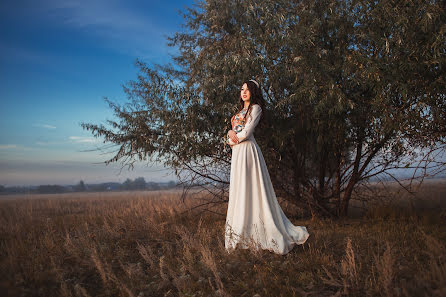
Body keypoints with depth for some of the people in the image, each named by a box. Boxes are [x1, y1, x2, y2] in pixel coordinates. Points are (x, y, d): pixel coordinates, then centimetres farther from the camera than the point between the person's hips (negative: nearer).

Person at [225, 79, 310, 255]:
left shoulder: (255, 108, -2)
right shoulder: (241, 111, 24)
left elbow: (246, 132, -14)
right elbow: (233, 131, 18)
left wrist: (233, 139, 2)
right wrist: (230, 133, -4)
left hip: (247, 151, -9)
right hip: (237, 154, 9)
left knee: (250, 191, -11)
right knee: (239, 192, 6)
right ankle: (242, 233, 11)